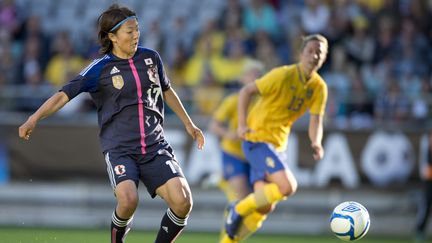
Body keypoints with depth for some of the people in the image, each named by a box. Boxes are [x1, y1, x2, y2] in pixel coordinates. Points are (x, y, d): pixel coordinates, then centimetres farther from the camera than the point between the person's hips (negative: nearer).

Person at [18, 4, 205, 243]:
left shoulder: (151, 58, 9)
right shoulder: (100, 68, -4)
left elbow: (166, 90, 27)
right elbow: (65, 94, -10)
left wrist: (189, 124, 36)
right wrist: (33, 119, -25)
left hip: (155, 146, 4)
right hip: (119, 149, -4)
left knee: (182, 201, -16)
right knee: (128, 200, -30)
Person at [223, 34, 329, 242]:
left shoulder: (319, 88, 3)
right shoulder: (283, 75, -15)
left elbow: (316, 120, 0)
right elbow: (246, 91, -10)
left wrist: (316, 143, -21)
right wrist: (242, 124, -19)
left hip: (277, 145, 7)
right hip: (257, 139, -7)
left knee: (264, 207, 4)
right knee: (288, 186, -23)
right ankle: (239, 209, -5)